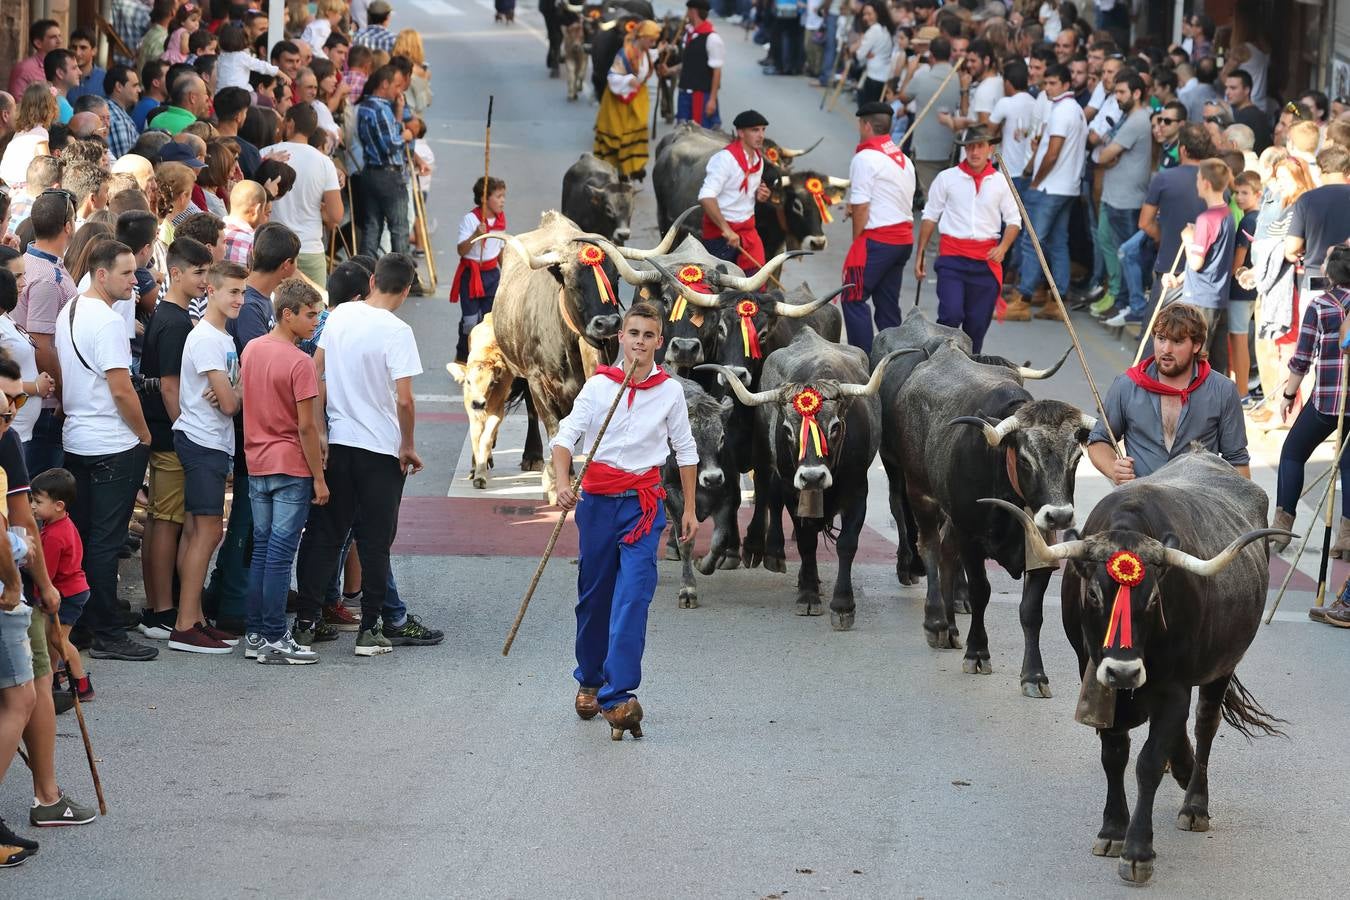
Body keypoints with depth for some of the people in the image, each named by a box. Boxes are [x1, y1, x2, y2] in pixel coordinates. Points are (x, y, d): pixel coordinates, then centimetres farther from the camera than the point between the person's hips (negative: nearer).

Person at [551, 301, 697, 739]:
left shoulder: (670, 391, 5)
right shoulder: (598, 386, 1)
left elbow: (685, 450, 14)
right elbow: (565, 436, -5)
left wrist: (689, 510, 13)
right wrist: (563, 483, -23)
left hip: (643, 501, -1)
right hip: (597, 497, 1)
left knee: (633, 595, -13)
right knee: (593, 593, 10)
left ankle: (617, 695, -19)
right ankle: (589, 681, 30)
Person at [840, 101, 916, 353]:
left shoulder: (865, 158, -10)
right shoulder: (903, 159, 17)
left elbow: (860, 207, -13)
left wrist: (856, 241, -3)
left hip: (877, 238, -9)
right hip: (904, 238, 9)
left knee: (854, 299, -5)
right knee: (888, 304, 13)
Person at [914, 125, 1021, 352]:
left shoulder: (1000, 182, 7)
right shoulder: (947, 178, 4)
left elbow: (1013, 222, 11)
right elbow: (930, 218, 9)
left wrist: (1002, 248, -7)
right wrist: (919, 256, 8)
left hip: (986, 260, 2)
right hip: (952, 258, -2)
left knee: (977, 324, 4)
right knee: (951, 315, -17)